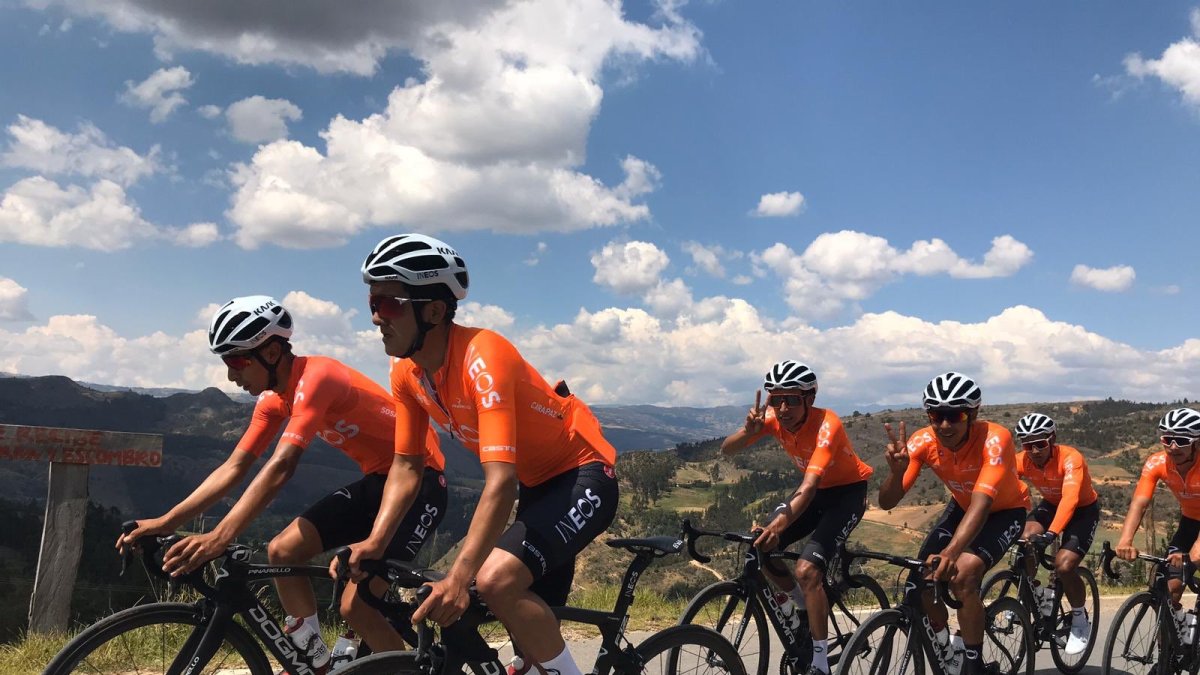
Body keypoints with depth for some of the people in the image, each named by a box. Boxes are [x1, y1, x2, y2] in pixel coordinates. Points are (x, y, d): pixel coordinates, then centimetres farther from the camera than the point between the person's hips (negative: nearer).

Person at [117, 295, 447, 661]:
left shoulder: (314, 378, -24)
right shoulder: (274, 397, 4)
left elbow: (281, 467, -35)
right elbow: (234, 468, 2)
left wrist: (220, 536, -43)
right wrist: (165, 522, -7)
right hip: (376, 478, 9)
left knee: (355, 605, -17)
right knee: (282, 550, -4)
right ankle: (313, 658, 13)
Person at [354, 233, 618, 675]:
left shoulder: (482, 358, -31)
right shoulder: (407, 374, -7)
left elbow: (501, 481, -38)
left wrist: (458, 578, -44)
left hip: (583, 474, -8)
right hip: (536, 482, 8)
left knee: (496, 580, -28)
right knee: (533, 626, 14)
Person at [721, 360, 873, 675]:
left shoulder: (826, 425, -32)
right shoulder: (773, 418, -14)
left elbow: (809, 486, -43)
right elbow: (727, 450, -19)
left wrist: (779, 523, -58)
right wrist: (749, 431, -41)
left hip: (847, 492, -6)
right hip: (815, 491, 6)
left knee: (807, 569, -23)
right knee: (758, 548, -8)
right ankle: (799, 603, 20)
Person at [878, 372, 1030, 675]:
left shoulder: (994, 439, -35)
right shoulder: (923, 442, -24)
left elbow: (981, 504, -46)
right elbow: (887, 502, -26)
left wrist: (952, 551, -61)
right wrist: (896, 471, -48)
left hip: (1006, 510, -4)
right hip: (963, 506, 5)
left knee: (963, 574, -27)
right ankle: (944, 646, 17)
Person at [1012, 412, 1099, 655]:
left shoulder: (1070, 458, -33)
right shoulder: (1022, 461, -19)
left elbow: (1070, 498, -46)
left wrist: (1051, 533, -59)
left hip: (1084, 509, -4)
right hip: (1051, 504, 4)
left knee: (1064, 565, -23)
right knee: (1025, 544, -25)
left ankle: (1081, 619, 4)